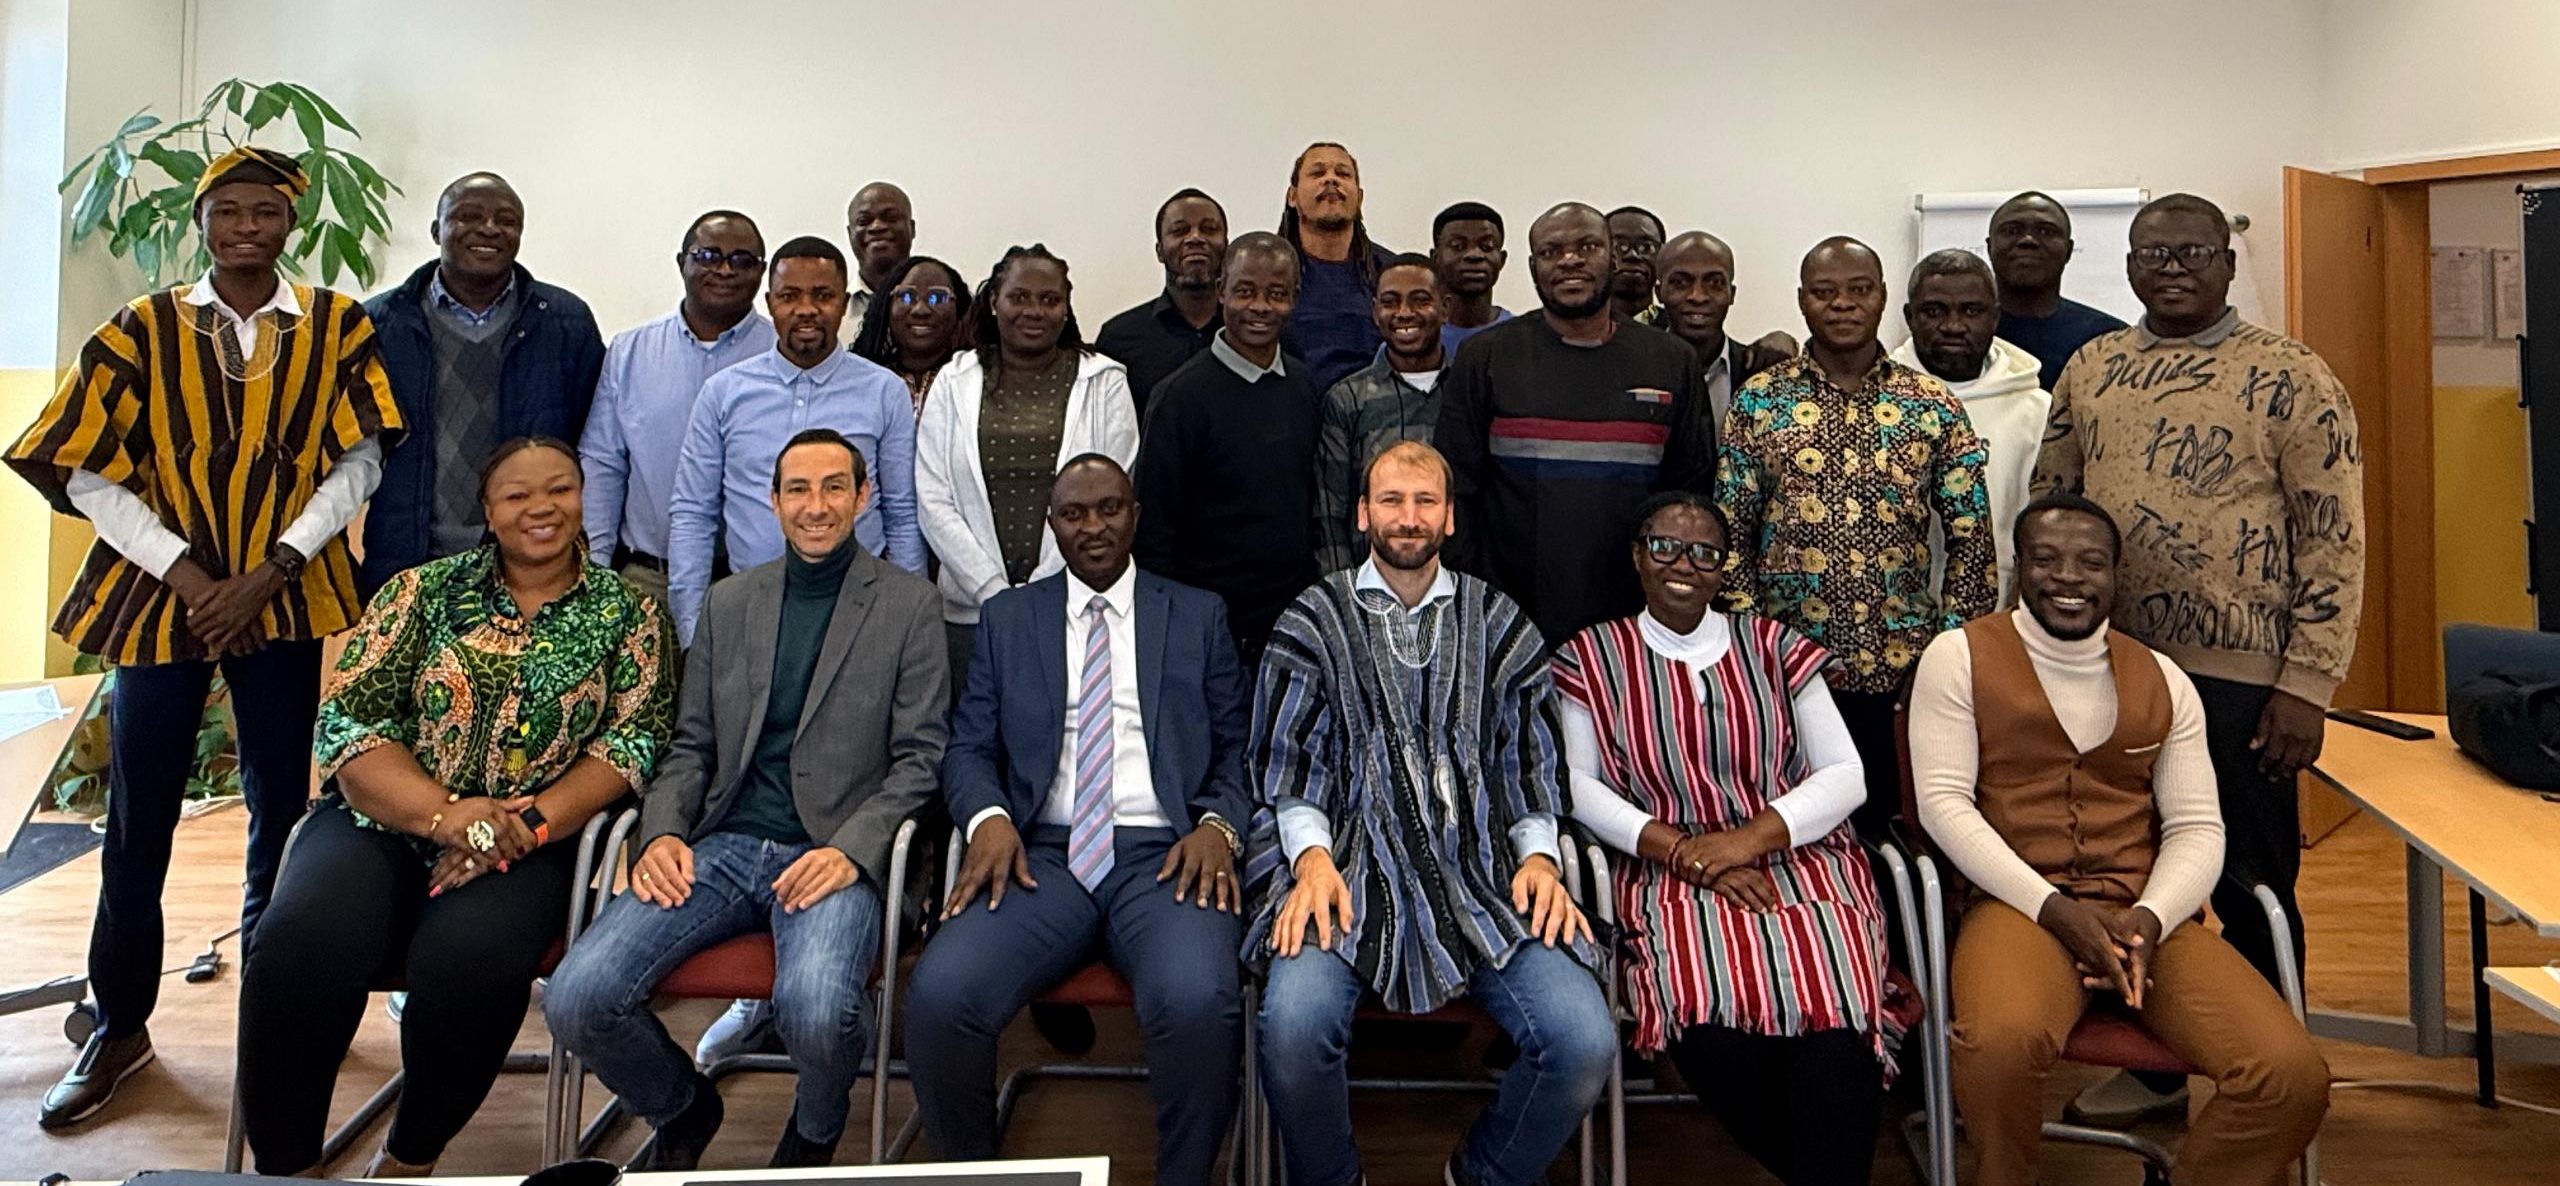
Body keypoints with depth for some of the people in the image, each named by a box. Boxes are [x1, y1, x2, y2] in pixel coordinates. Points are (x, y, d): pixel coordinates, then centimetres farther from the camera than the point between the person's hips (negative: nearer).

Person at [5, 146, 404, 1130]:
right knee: (136, 825, 5)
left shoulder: (337, 326, 0)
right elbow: (84, 470, -1)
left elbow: (358, 462, -3)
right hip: (156, 598, 0)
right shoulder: (143, 328, 1)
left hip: (284, 601, 0)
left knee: (281, 811, 8)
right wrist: (184, 571, -12)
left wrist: (268, 573, -11)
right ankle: (119, 1026, 20)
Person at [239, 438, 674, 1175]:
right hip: (385, 820, 2)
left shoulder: (629, 612, 8)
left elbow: (636, 739, -2)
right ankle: (282, 1168, -6)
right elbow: (345, 722, 1)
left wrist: (532, 824, -17)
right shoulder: (425, 591, 9)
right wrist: (444, 813, -16)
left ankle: (409, 1161, -5)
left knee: (468, 962, -31)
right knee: (302, 948, -28)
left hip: (529, 841, -1)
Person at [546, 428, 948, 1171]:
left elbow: (919, 757, 0)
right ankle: (681, 1110, 17)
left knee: (816, 1010, -32)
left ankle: (814, 1133, 6)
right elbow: (691, 746, 17)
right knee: (575, 1000, -16)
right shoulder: (728, 602, 16)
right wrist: (662, 832, -2)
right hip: (721, 848, 4)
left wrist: (852, 850, -15)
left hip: (832, 854, -4)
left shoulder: (908, 604, 4)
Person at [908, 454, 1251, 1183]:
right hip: (1043, 856, 2)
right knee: (939, 994, -26)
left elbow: (1238, 751, 12)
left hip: (1166, 855, -1)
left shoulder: (1199, 616, 15)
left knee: (1198, 1002, -33)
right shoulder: (1007, 619, 18)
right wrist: (989, 817, -9)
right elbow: (969, 748, 13)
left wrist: (1219, 826, -9)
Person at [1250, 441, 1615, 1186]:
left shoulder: (1499, 623, 17)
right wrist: (1312, 853, -11)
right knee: (1293, 1025, -31)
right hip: (1353, 864, -2)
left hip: (1482, 871, 2)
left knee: (1586, 1041, -21)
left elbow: (1531, 758, 15)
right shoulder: (1313, 621, 11)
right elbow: (1286, 762, 6)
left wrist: (1538, 855, -1)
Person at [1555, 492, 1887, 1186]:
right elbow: (1575, 784, 1)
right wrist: (1685, 851, -12)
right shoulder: (1592, 657, 11)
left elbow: (1846, 776, 7)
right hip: (1673, 872, -1)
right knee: (1712, 1026, -30)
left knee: (1834, 1023, -31)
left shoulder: (1771, 646, 13)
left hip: (1799, 857, 1)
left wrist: (1749, 839, -10)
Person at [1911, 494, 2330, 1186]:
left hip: (2148, 917, 4)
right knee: (2004, 1042, -35)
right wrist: (2055, 908, -13)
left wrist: (2148, 919, -10)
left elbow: (2196, 826, 11)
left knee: (2292, 1077, -19)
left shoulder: (2163, 681, 17)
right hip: (2020, 908, -4)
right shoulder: (1961, 657, 6)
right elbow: (1943, 800, -3)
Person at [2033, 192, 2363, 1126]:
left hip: (2237, 679, -4)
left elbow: (2334, 542, -7)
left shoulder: (2290, 379, -4)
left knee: (2248, 891, 9)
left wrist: (2306, 686, -13)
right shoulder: (2090, 368, 9)